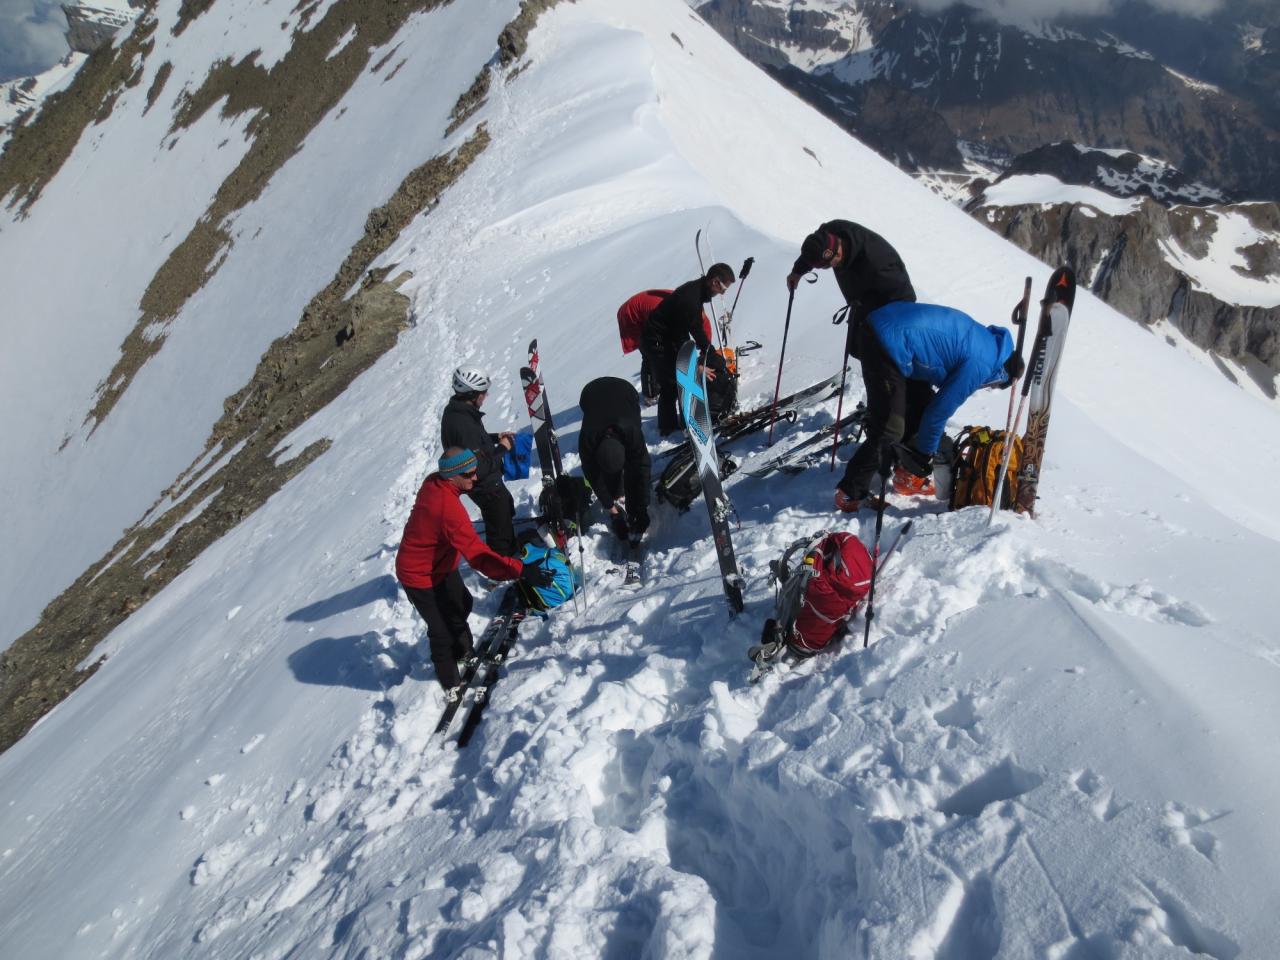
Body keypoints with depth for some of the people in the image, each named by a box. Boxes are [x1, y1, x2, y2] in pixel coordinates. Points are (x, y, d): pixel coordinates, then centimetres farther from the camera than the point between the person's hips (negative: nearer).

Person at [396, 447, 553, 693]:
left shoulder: (433, 482, -15)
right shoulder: (449, 508, -40)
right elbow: (477, 554, -43)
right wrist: (521, 571, -47)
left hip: (440, 564, 10)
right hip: (422, 578, -9)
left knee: (461, 605, 26)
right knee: (443, 629, 6)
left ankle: (463, 652, 50)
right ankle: (450, 681, 27)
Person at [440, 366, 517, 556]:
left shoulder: (454, 411, -3)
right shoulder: (463, 424, -34)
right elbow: (479, 469, -31)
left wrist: (496, 437, 5)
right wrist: (502, 448, -19)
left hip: (487, 482, 10)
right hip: (485, 486, -10)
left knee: (507, 509, 31)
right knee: (499, 528, 6)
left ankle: (511, 550, 52)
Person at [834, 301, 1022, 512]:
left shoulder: (986, 338, 20)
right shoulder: (981, 365, -8)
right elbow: (940, 410, -4)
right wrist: (926, 453, 10)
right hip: (889, 342, -10)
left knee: (921, 404, 19)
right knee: (889, 430, -6)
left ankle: (908, 475, 29)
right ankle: (850, 496, 4)